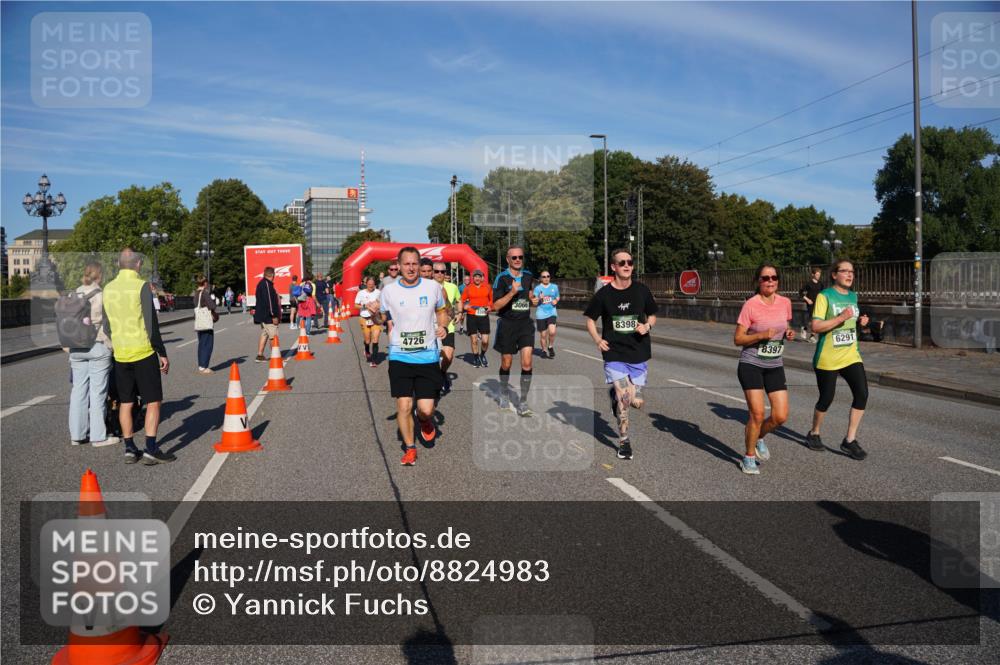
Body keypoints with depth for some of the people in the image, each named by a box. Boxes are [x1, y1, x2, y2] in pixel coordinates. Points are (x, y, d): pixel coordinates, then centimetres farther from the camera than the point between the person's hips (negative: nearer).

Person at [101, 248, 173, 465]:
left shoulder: (108, 288, 7)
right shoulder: (141, 286, -11)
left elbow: (106, 326, 14)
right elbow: (151, 325, -14)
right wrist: (162, 353, -7)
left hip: (120, 355, 6)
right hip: (143, 353, -6)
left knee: (125, 403, 12)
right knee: (153, 402, 1)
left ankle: (129, 449, 16)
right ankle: (151, 450, -2)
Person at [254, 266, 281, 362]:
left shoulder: (261, 283, 16)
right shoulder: (267, 284, -17)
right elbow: (269, 301, -22)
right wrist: (274, 316, -21)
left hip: (262, 315, 11)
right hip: (268, 316, -11)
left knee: (264, 335, 13)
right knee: (273, 336, -5)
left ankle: (260, 355, 14)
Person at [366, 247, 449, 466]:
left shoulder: (433, 287, -1)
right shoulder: (389, 290, -1)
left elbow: (442, 310, 15)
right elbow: (380, 320, 11)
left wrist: (442, 325, -6)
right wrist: (374, 313, -12)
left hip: (428, 356, 0)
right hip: (399, 357, 0)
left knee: (425, 409, -4)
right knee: (404, 405, -3)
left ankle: (426, 422, 34)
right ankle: (409, 448, 18)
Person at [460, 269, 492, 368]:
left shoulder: (487, 287, 6)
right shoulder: (468, 288, 4)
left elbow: (492, 299, 17)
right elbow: (462, 301, 10)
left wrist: (490, 306, 0)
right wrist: (464, 306, -8)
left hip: (484, 316, 0)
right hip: (471, 316, 0)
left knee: (485, 341, -4)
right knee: (474, 340, 4)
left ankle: (482, 355, 24)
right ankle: (475, 358, 24)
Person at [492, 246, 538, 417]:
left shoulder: (528, 276, 7)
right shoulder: (502, 278, -9)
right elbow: (496, 305, -14)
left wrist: (533, 300, 4)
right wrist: (512, 292, -26)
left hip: (525, 323, 3)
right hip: (507, 324, -3)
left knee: (527, 362, -10)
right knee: (506, 363, 10)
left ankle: (522, 402, -3)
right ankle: (504, 395, 34)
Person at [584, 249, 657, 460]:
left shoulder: (642, 290, 1)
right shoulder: (604, 294, -3)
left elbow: (652, 316, 14)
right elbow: (590, 319, 9)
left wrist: (647, 326, -9)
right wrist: (598, 340, -6)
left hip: (639, 355, 2)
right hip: (614, 354, -2)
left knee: (636, 403, 1)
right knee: (623, 399, -12)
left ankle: (615, 394, 37)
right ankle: (624, 442, 8)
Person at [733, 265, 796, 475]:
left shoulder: (785, 303, 2)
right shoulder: (750, 305, -13)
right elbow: (737, 339, -10)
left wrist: (790, 333, -3)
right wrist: (762, 335, -24)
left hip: (775, 366, 5)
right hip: (751, 365, -5)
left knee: (781, 416, -2)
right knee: (757, 414, -10)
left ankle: (758, 436, 30)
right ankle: (749, 457, 11)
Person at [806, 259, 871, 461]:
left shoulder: (853, 296, 11)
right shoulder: (825, 296, -9)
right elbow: (815, 326, -16)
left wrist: (860, 321, 3)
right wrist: (840, 318, -25)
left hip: (851, 356, 6)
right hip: (828, 358, -6)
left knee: (862, 393, -9)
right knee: (826, 398, 3)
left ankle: (850, 440, 1)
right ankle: (814, 434, 29)